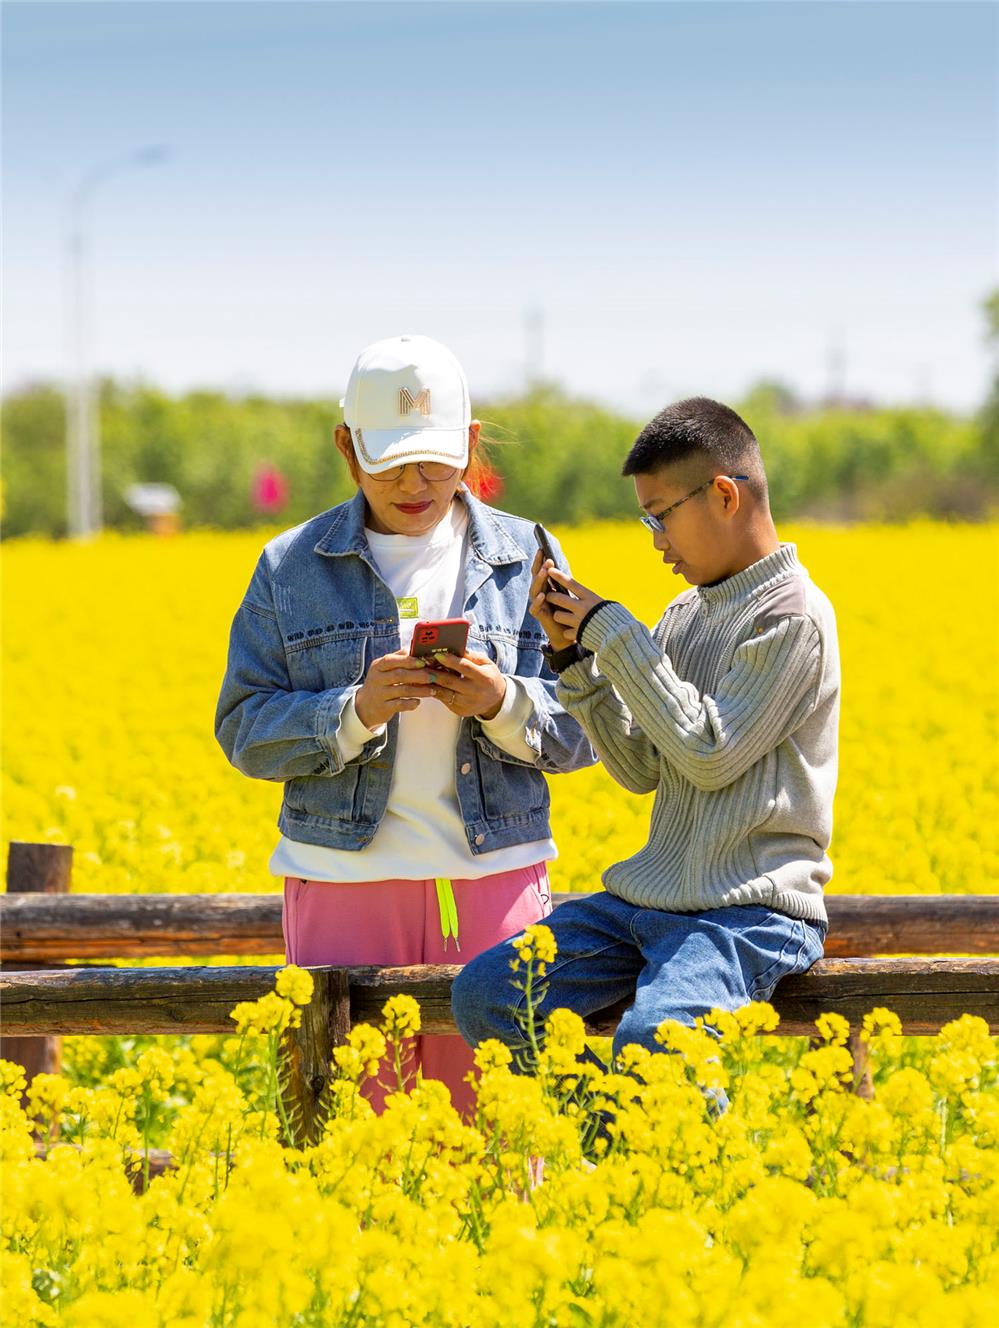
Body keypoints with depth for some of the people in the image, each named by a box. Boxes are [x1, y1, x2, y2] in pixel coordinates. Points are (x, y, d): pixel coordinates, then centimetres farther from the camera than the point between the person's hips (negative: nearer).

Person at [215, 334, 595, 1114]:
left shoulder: (526, 560, 7)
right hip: (345, 876, 0)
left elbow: (584, 729, 4)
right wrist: (356, 712, -16)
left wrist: (502, 703, -16)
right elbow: (246, 731, 0)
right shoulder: (292, 569, 5)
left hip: (492, 875, 0)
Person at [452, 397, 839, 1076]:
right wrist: (575, 656, 3)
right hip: (652, 893, 8)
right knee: (483, 992, -6)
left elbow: (709, 753, -17)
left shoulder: (794, 615, -11)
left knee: (651, 1038, -35)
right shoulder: (687, 615, 14)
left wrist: (613, 631, -10)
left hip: (751, 912, -8)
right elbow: (643, 770, 13)